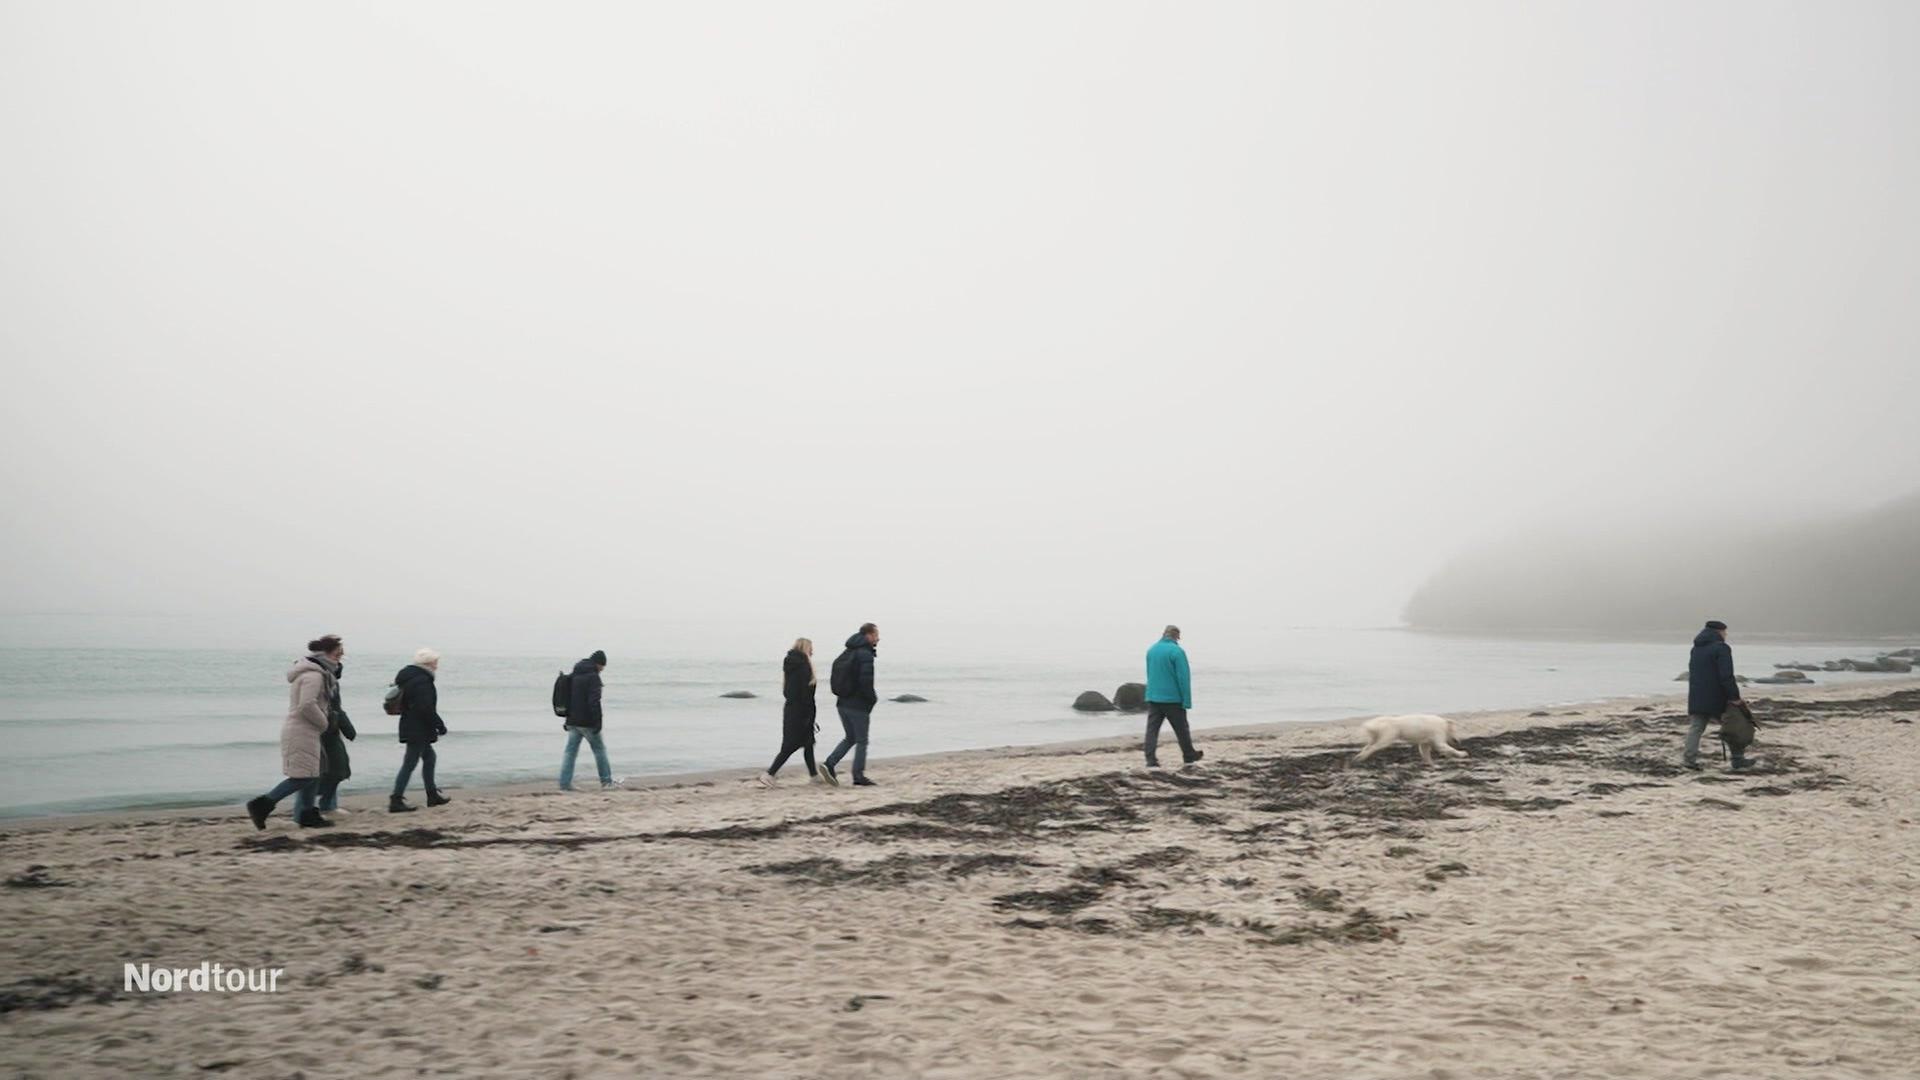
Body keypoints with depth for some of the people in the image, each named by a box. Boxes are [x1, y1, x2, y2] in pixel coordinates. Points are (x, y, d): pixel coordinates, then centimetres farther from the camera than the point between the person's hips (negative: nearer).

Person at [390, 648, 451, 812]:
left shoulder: (409, 677, 13)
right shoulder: (422, 681, -19)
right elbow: (426, 708, -24)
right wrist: (440, 725, -13)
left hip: (411, 728, 11)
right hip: (418, 730, -11)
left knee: (429, 757, 20)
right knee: (410, 764, -6)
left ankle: (432, 794, 26)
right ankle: (396, 800, -4)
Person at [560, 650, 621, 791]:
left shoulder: (575, 675, 14)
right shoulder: (593, 677, -12)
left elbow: (567, 698, 20)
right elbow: (594, 701, -20)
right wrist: (597, 722, -19)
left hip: (572, 721, 7)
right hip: (587, 722, -7)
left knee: (570, 751, 6)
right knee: (599, 749, 5)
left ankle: (564, 784, 1)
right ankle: (606, 782, 11)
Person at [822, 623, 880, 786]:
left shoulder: (847, 653, 13)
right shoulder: (865, 655, -15)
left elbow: (836, 678, 16)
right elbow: (866, 681, -23)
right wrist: (873, 698, -8)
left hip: (842, 703, 8)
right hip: (858, 705, -8)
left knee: (850, 738, 18)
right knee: (861, 741, 3)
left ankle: (829, 764, 5)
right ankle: (859, 777, 6)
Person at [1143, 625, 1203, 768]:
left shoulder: (1151, 650, 8)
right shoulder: (1177, 651, -12)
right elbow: (1183, 678, -14)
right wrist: (1187, 701, -12)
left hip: (1152, 697, 4)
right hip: (1172, 698, -4)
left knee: (1152, 728, 0)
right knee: (1181, 728, 12)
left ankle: (1151, 760, -11)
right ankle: (1189, 755, 27)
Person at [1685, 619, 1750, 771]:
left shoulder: (1696, 649, 15)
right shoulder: (1721, 648, -11)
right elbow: (1726, 676, -18)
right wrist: (1734, 697, -17)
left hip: (1697, 698, 6)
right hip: (1716, 698, -6)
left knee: (1695, 727, 3)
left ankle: (1689, 758, -9)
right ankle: (1738, 759, 14)